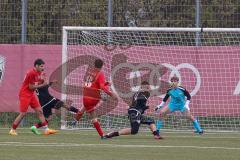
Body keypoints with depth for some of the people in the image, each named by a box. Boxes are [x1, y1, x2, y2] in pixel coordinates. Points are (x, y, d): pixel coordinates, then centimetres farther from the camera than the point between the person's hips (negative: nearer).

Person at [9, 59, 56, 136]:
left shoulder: (38, 72, 7)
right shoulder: (32, 73, -20)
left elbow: (38, 83, 11)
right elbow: (31, 87, -20)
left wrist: (43, 81, -9)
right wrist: (42, 85, -15)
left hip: (32, 94, 9)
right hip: (25, 94, -9)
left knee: (39, 111, 3)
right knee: (23, 113, -8)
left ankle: (46, 129, 1)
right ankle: (12, 130, 3)